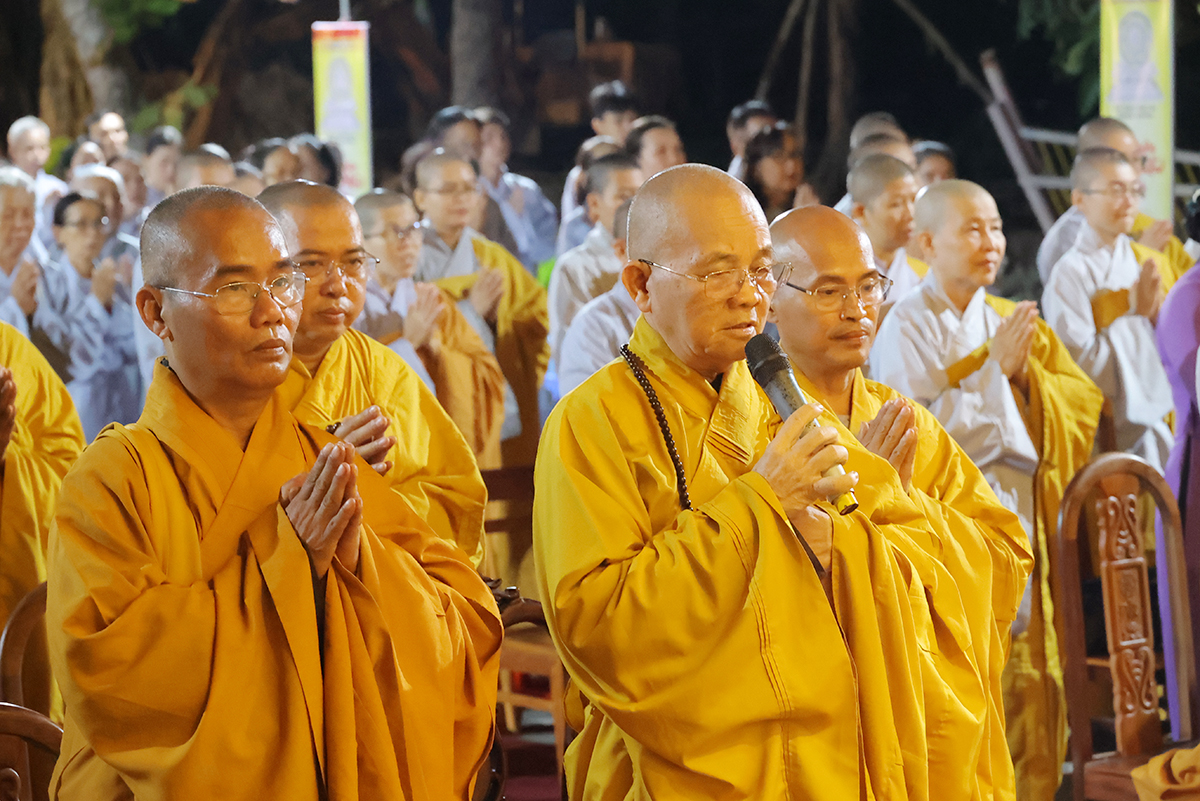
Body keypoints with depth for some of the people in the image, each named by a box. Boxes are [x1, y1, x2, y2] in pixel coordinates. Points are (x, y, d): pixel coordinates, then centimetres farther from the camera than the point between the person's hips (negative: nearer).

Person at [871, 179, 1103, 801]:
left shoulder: (1013, 322, 14)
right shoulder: (907, 327, -6)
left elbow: (1083, 401, 9)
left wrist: (1028, 374, -8)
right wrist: (994, 369, -14)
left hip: (1020, 523, 6)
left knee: (1031, 676, 4)